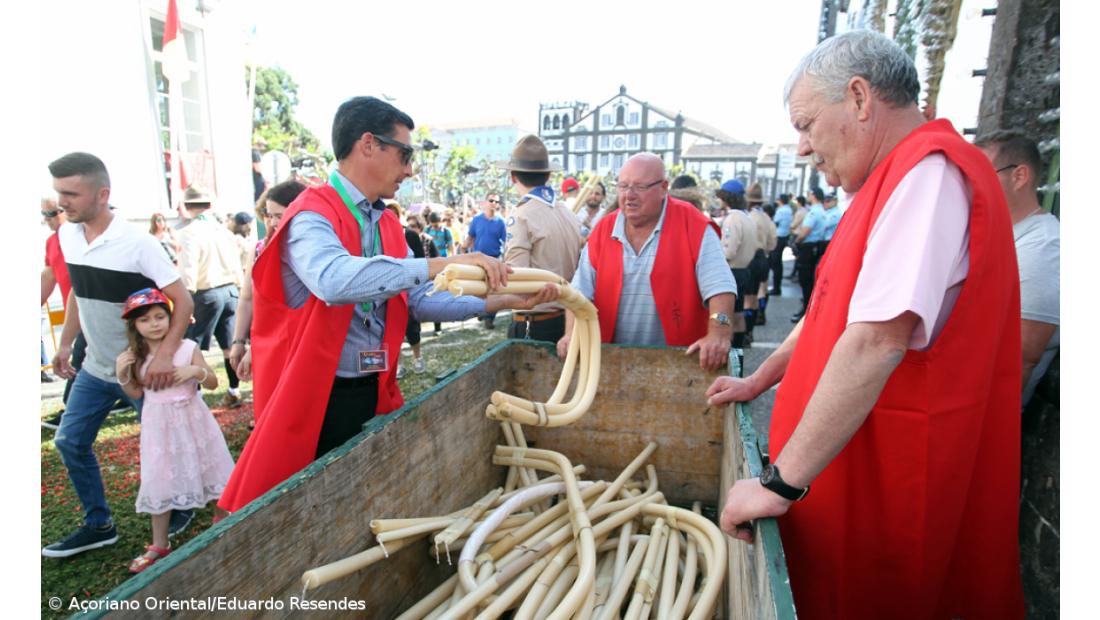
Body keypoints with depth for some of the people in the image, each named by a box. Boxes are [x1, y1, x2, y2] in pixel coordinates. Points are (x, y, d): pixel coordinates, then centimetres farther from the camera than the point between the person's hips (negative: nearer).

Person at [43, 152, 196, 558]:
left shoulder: (137, 243, -21)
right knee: (70, 442, 11)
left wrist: (164, 355, -30)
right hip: (95, 368, 7)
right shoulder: (66, 236, 0)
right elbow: (77, 293, 14)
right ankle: (99, 525, 27)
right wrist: (65, 343, 14)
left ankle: (179, 508, 31)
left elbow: (183, 301, -21)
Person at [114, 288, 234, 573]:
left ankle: (223, 517, 33)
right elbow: (136, 394, 5)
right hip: (159, 425, 2)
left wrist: (197, 371, -24)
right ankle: (159, 544, 26)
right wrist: (122, 375, -11)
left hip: (192, 420, -1)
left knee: (209, 469, 10)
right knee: (160, 482, 10)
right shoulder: (135, 357, -4)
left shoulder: (187, 348, -10)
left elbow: (213, 383, -5)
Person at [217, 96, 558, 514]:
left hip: (374, 393, 7)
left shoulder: (387, 223, 10)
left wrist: (500, 302, -3)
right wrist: (440, 265, -38)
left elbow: (418, 301, 6)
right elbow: (334, 280, -37)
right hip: (318, 399, -7)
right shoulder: (312, 216, -15)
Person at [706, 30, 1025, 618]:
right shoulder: (897, 180, 15)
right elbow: (831, 310, 20)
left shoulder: (931, 170, -19)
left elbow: (878, 339, -30)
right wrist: (758, 381, 19)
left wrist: (780, 481, -28)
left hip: (884, 490, -9)